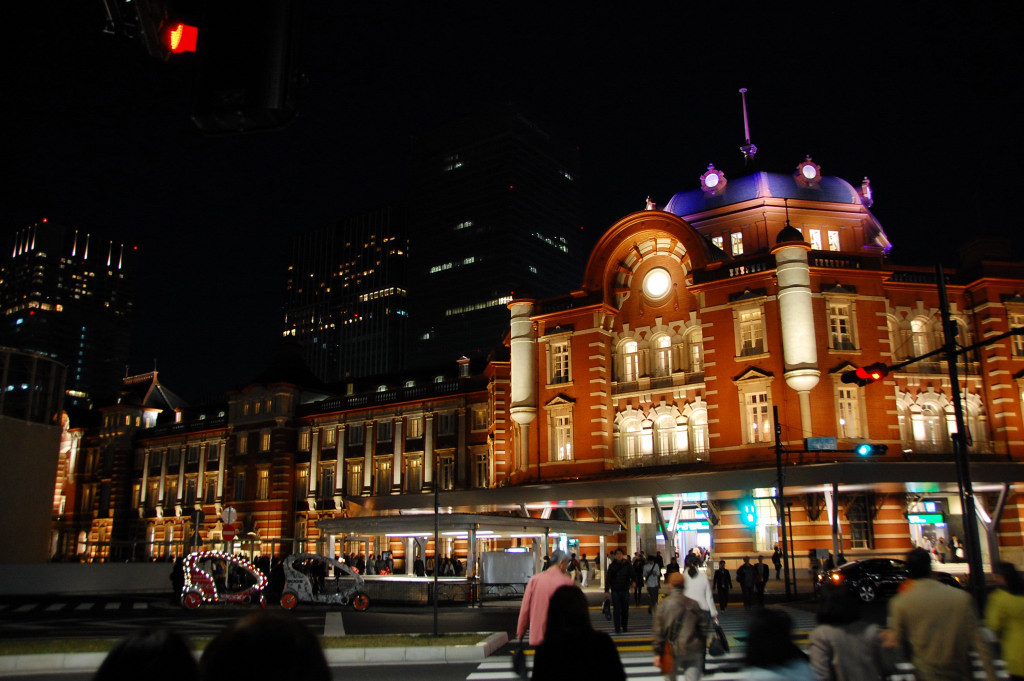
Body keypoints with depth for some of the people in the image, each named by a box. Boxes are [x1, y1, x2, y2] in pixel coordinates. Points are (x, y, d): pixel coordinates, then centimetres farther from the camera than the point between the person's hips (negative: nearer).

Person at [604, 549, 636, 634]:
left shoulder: (627, 565, 2)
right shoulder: (612, 566, 1)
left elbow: (633, 575, 1)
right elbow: (608, 579, 2)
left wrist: (633, 581, -22)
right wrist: (606, 591, -3)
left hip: (625, 590, 1)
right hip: (615, 590, -1)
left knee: (625, 609, 7)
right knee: (616, 610, -3)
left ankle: (625, 627, 22)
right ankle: (617, 628, 1)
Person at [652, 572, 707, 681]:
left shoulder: (663, 605, -7)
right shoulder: (694, 604, 2)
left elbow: (657, 630, -9)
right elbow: (703, 628, 6)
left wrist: (657, 653, -4)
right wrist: (701, 647, 20)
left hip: (672, 651, -1)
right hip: (693, 650, 2)